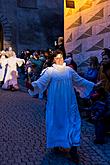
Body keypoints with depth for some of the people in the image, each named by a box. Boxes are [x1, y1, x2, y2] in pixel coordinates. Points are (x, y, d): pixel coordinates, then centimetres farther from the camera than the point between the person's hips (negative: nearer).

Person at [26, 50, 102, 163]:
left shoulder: (69, 70, 8)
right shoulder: (50, 71, -3)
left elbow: (80, 81, 17)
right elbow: (41, 82, -13)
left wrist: (93, 85, 19)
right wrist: (32, 86, -33)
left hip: (69, 102, 3)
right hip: (55, 102, -3)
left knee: (73, 122, 2)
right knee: (56, 122, 8)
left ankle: (73, 148, 10)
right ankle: (56, 143, 29)